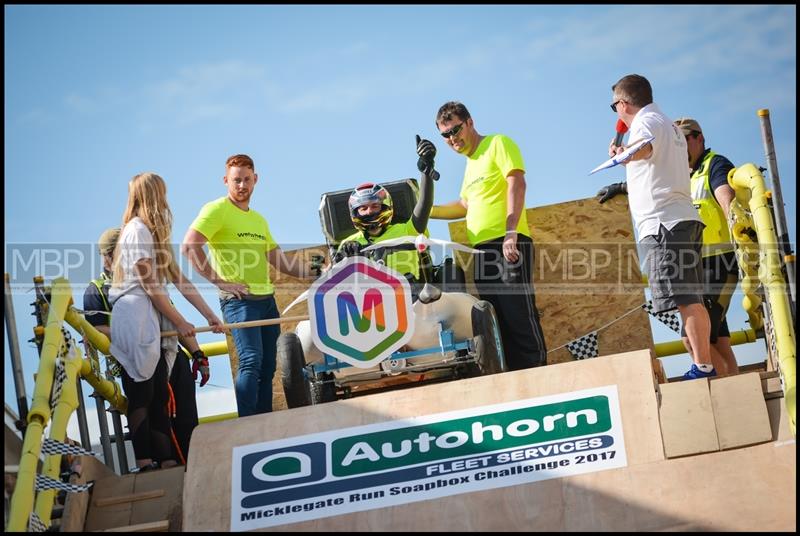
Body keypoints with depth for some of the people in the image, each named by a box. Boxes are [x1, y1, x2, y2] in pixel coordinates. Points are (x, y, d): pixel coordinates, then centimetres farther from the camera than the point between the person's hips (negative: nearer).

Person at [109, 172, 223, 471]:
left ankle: (166, 461, 4)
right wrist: (180, 322, -5)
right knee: (141, 396, -9)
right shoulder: (137, 231, -9)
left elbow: (179, 279, 19)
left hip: (153, 323, 9)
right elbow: (149, 286, -12)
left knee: (159, 397, 5)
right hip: (135, 320, -9)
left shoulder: (154, 233, 21)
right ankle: (145, 465, -8)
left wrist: (210, 315, 14)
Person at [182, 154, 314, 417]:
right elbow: (189, 246, -15)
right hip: (239, 300, -8)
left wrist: (315, 274, 13)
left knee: (267, 367, 7)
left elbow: (279, 261, 23)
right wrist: (220, 281, -17)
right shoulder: (217, 210, -3)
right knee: (251, 361, -19)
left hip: (267, 300, 8)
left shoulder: (259, 220, 21)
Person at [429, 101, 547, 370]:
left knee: (520, 317, -15)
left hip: (508, 246, -9)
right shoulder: (471, 163, 26)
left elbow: (517, 185, -11)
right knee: (498, 325, 4)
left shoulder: (498, 144, 1)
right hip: (481, 249, 9)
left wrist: (511, 232, -21)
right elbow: (464, 206, 35)